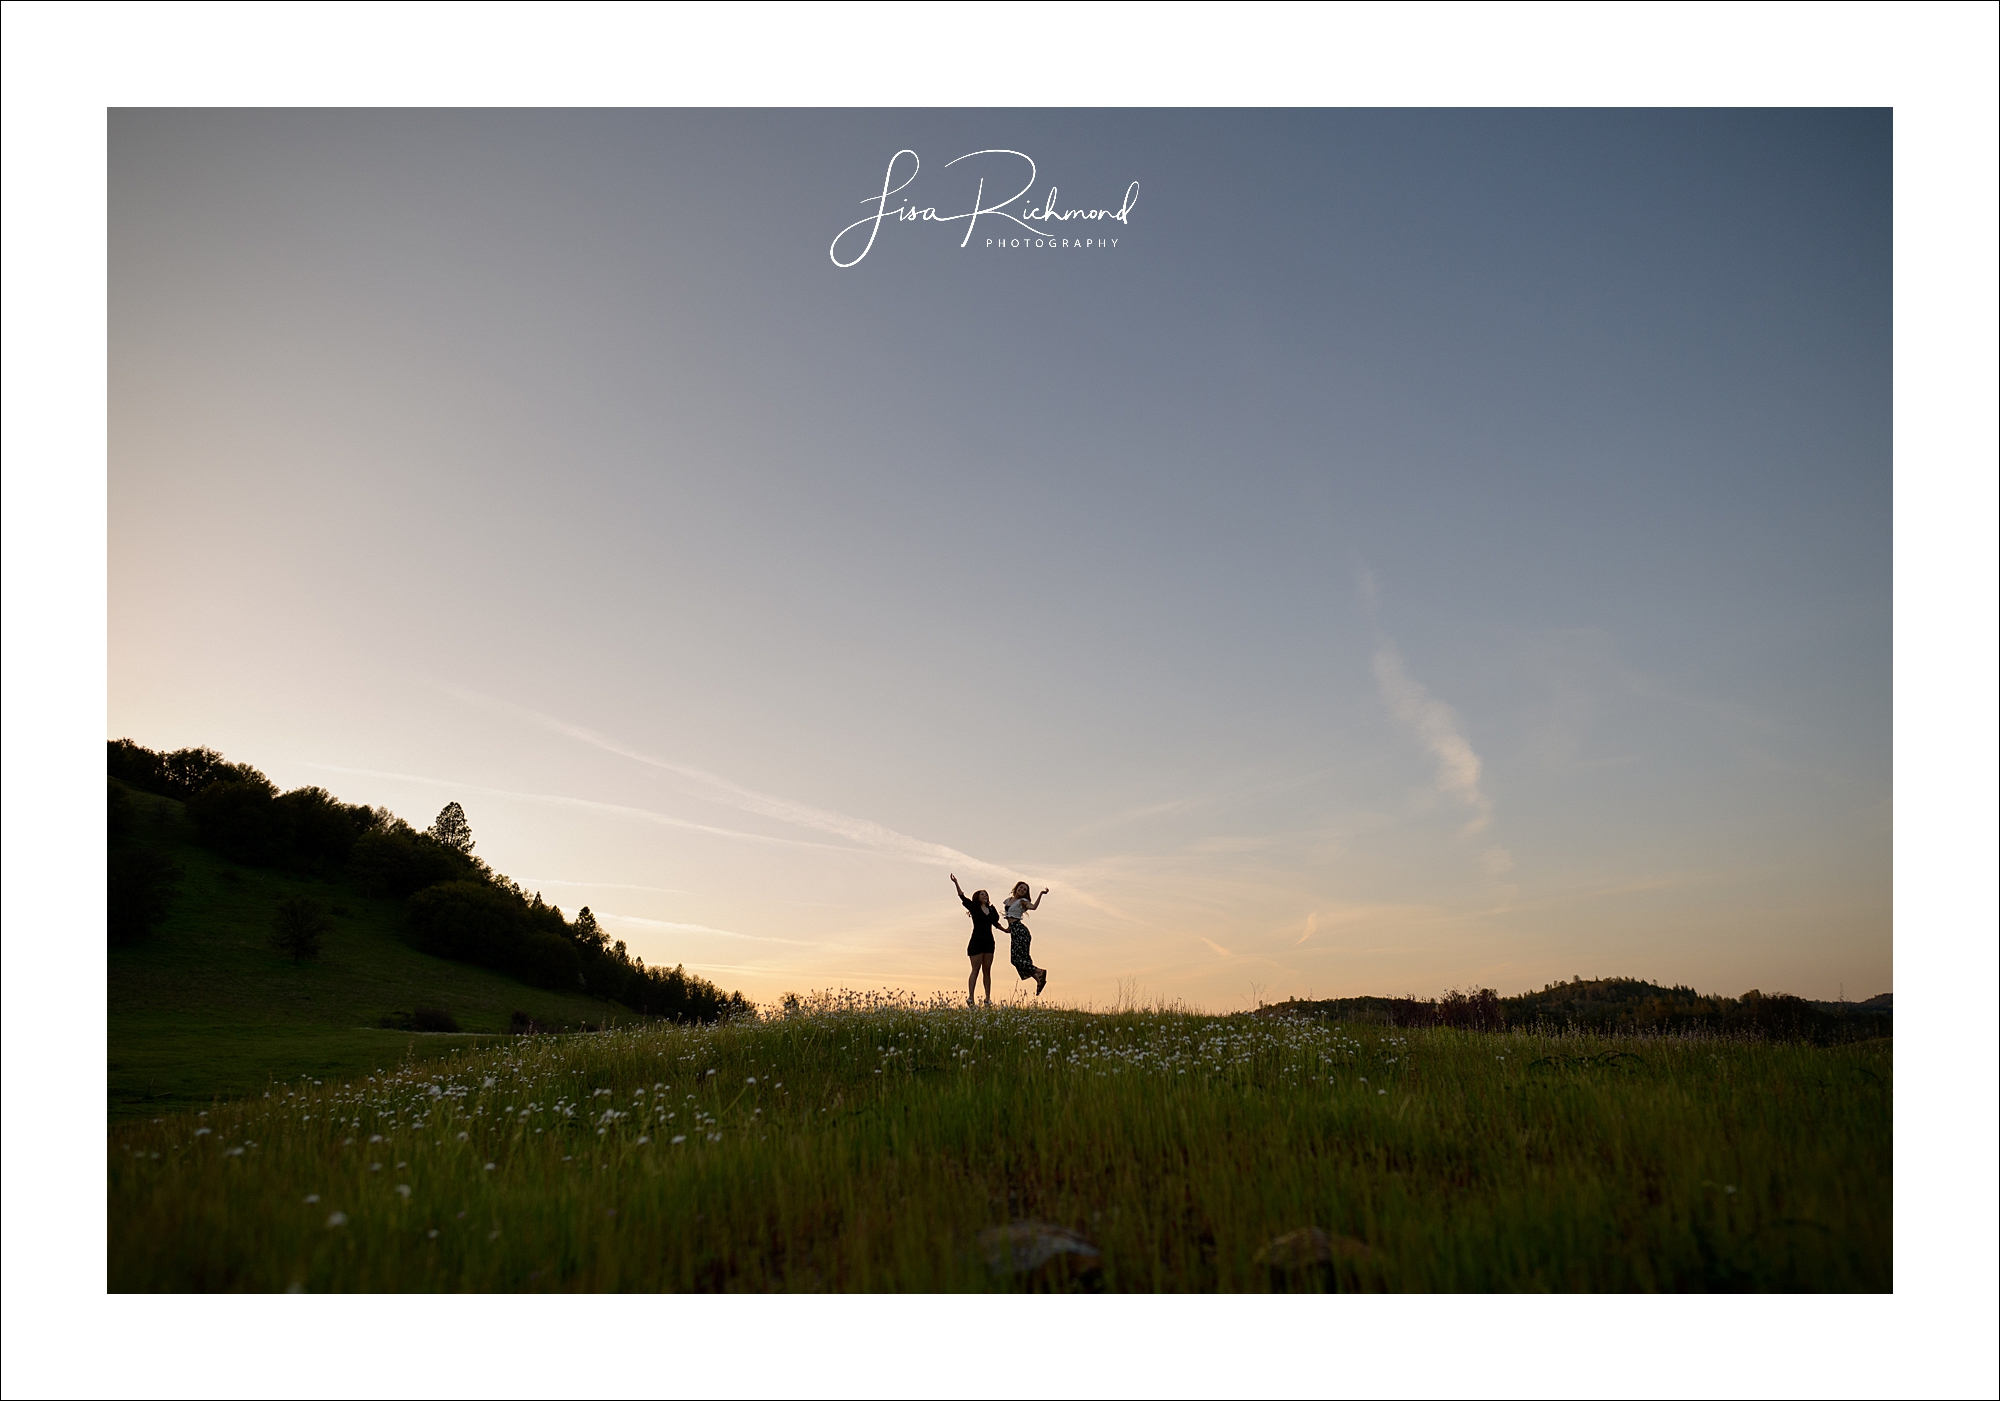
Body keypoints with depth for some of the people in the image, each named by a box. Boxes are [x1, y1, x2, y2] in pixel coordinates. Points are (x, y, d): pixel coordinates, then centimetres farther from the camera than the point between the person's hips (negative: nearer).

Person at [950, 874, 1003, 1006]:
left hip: (989, 942, 5)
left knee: (987, 970, 6)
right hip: (977, 942, -5)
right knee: (976, 970, -7)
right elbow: (962, 896, -12)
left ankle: (988, 998, 8)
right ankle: (970, 997, -7)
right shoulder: (973, 907, -1)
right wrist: (956, 883, -21)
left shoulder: (991, 910, 13)